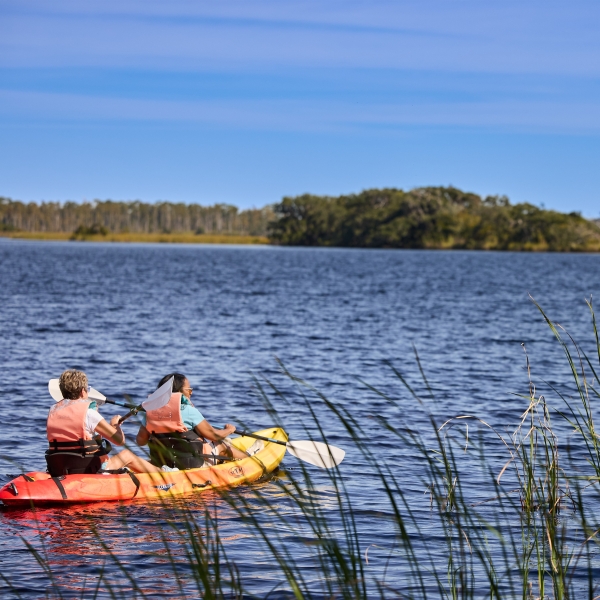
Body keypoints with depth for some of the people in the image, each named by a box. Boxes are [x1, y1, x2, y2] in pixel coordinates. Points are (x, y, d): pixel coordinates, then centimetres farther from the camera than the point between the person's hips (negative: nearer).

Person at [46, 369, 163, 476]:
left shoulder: (53, 411, 3)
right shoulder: (88, 412, -15)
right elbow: (120, 440, -12)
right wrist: (115, 424, 12)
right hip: (87, 470, -7)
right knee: (127, 455, 17)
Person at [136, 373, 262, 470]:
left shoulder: (150, 412, -1)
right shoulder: (188, 410, -16)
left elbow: (140, 441, 4)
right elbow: (214, 435, -10)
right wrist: (229, 430, 12)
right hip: (192, 465, -6)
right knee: (222, 445, 18)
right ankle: (248, 457, 46)